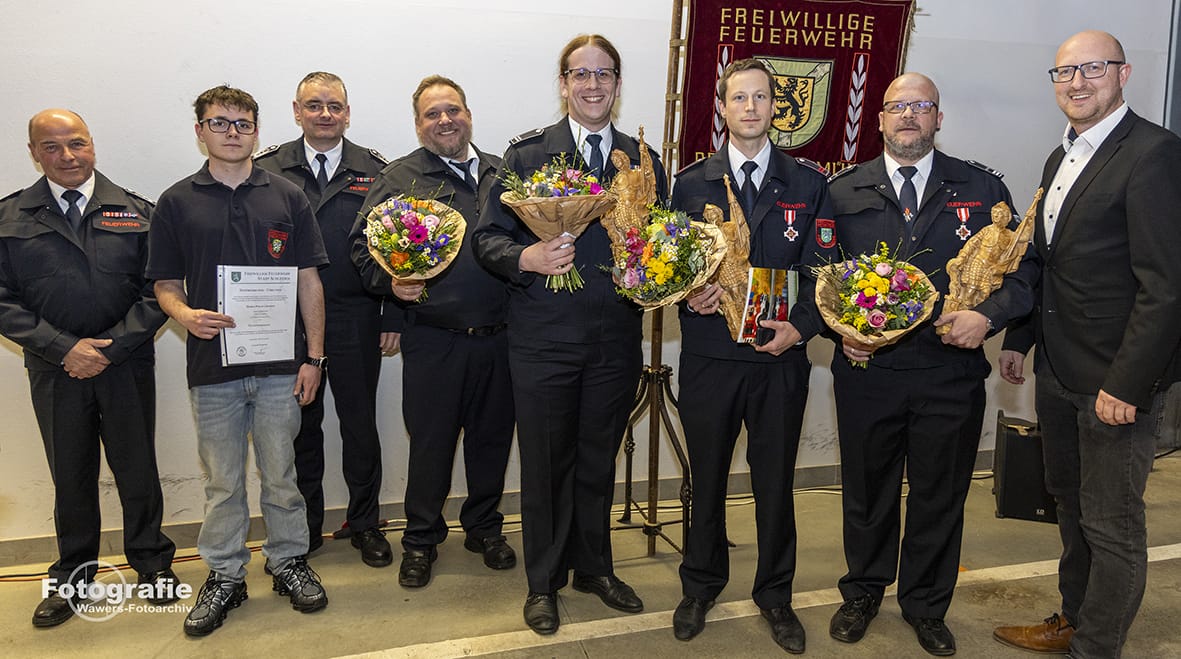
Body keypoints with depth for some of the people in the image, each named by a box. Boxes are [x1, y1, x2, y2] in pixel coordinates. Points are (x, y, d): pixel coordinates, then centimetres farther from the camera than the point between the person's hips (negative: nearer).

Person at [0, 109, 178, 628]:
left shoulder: (135, 212, 2)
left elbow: (157, 290, -3)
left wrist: (111, 347, -12)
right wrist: (64, 348, -12)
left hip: (127, 367, 0)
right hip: (55, 372, 1)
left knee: (138, 472, 10)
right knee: (71, 478, 14)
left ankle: (152, 563, 29)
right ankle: (73, 576, 32)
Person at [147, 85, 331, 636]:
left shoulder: (287, 198, 5)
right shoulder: (176, 202, 5)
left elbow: (308, 281, 4)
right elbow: (165, 284, 7)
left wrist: (313, 356, -1)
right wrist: (186, 315, -16)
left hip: (279, 364, 0)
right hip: (211, 366, 0)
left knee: (280, 473, 9)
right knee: (221, 480, 10)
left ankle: (288, 561, 27)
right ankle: (224, 575, 25)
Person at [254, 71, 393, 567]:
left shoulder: (375, 172, 5)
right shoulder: (266, 169, 4)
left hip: (356, 319, 0)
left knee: (360, 424, 8)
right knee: (299, 425, 10)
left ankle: (364, 522, 25)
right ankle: (304, 525, 26)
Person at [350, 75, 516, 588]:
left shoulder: (502, 174, 13)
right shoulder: (399, 178, 2)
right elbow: (363, 246, -2)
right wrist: (391, 280, -20)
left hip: (498, 336, 3)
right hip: (433, 339, -3)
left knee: (493, 436, 13)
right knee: (430, 441, 7)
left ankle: (484, 527, 34)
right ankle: (421, 540, 26)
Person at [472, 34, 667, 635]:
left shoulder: (643, 161, 10)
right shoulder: (526, 153, 0)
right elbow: (487, 237, -2)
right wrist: (524, 259, -21)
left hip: (616, 340, 3)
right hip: (544, 338, -2)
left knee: (599, 462, 16)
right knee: (545, 464, 9)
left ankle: (594, 567, 36)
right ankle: (544, 581, 28)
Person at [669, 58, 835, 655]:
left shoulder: (809, 182, 5)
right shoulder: (691, 183, 6)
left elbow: (821, 268, 2)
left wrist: (800, 326, -13)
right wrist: (688, 294, -14)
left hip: (781, 358, 0)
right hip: (708, 356, 0)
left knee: (776, 481, 11)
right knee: (706, 478, 12)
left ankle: (775, 595, 30)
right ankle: (700, 587, 32)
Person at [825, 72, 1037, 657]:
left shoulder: (982, 188, 2)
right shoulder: (844, 191, 3)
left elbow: (1022, 268, 1)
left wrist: (988, 315, -17)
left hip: (951, 373, 0)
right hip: (866, 369, 0)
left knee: (940, 497, 13)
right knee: (866, 492, 15)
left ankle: (926, 606, 35)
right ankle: (863, 593, 37)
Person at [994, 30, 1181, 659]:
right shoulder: (1060, 158, 12)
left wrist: (1126, 384, -22)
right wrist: (1019, 339, 14)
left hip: (1116, 380, -8)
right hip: (1057, 372, 9)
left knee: (1112, 526, 5)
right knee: (1071, 506, 21)